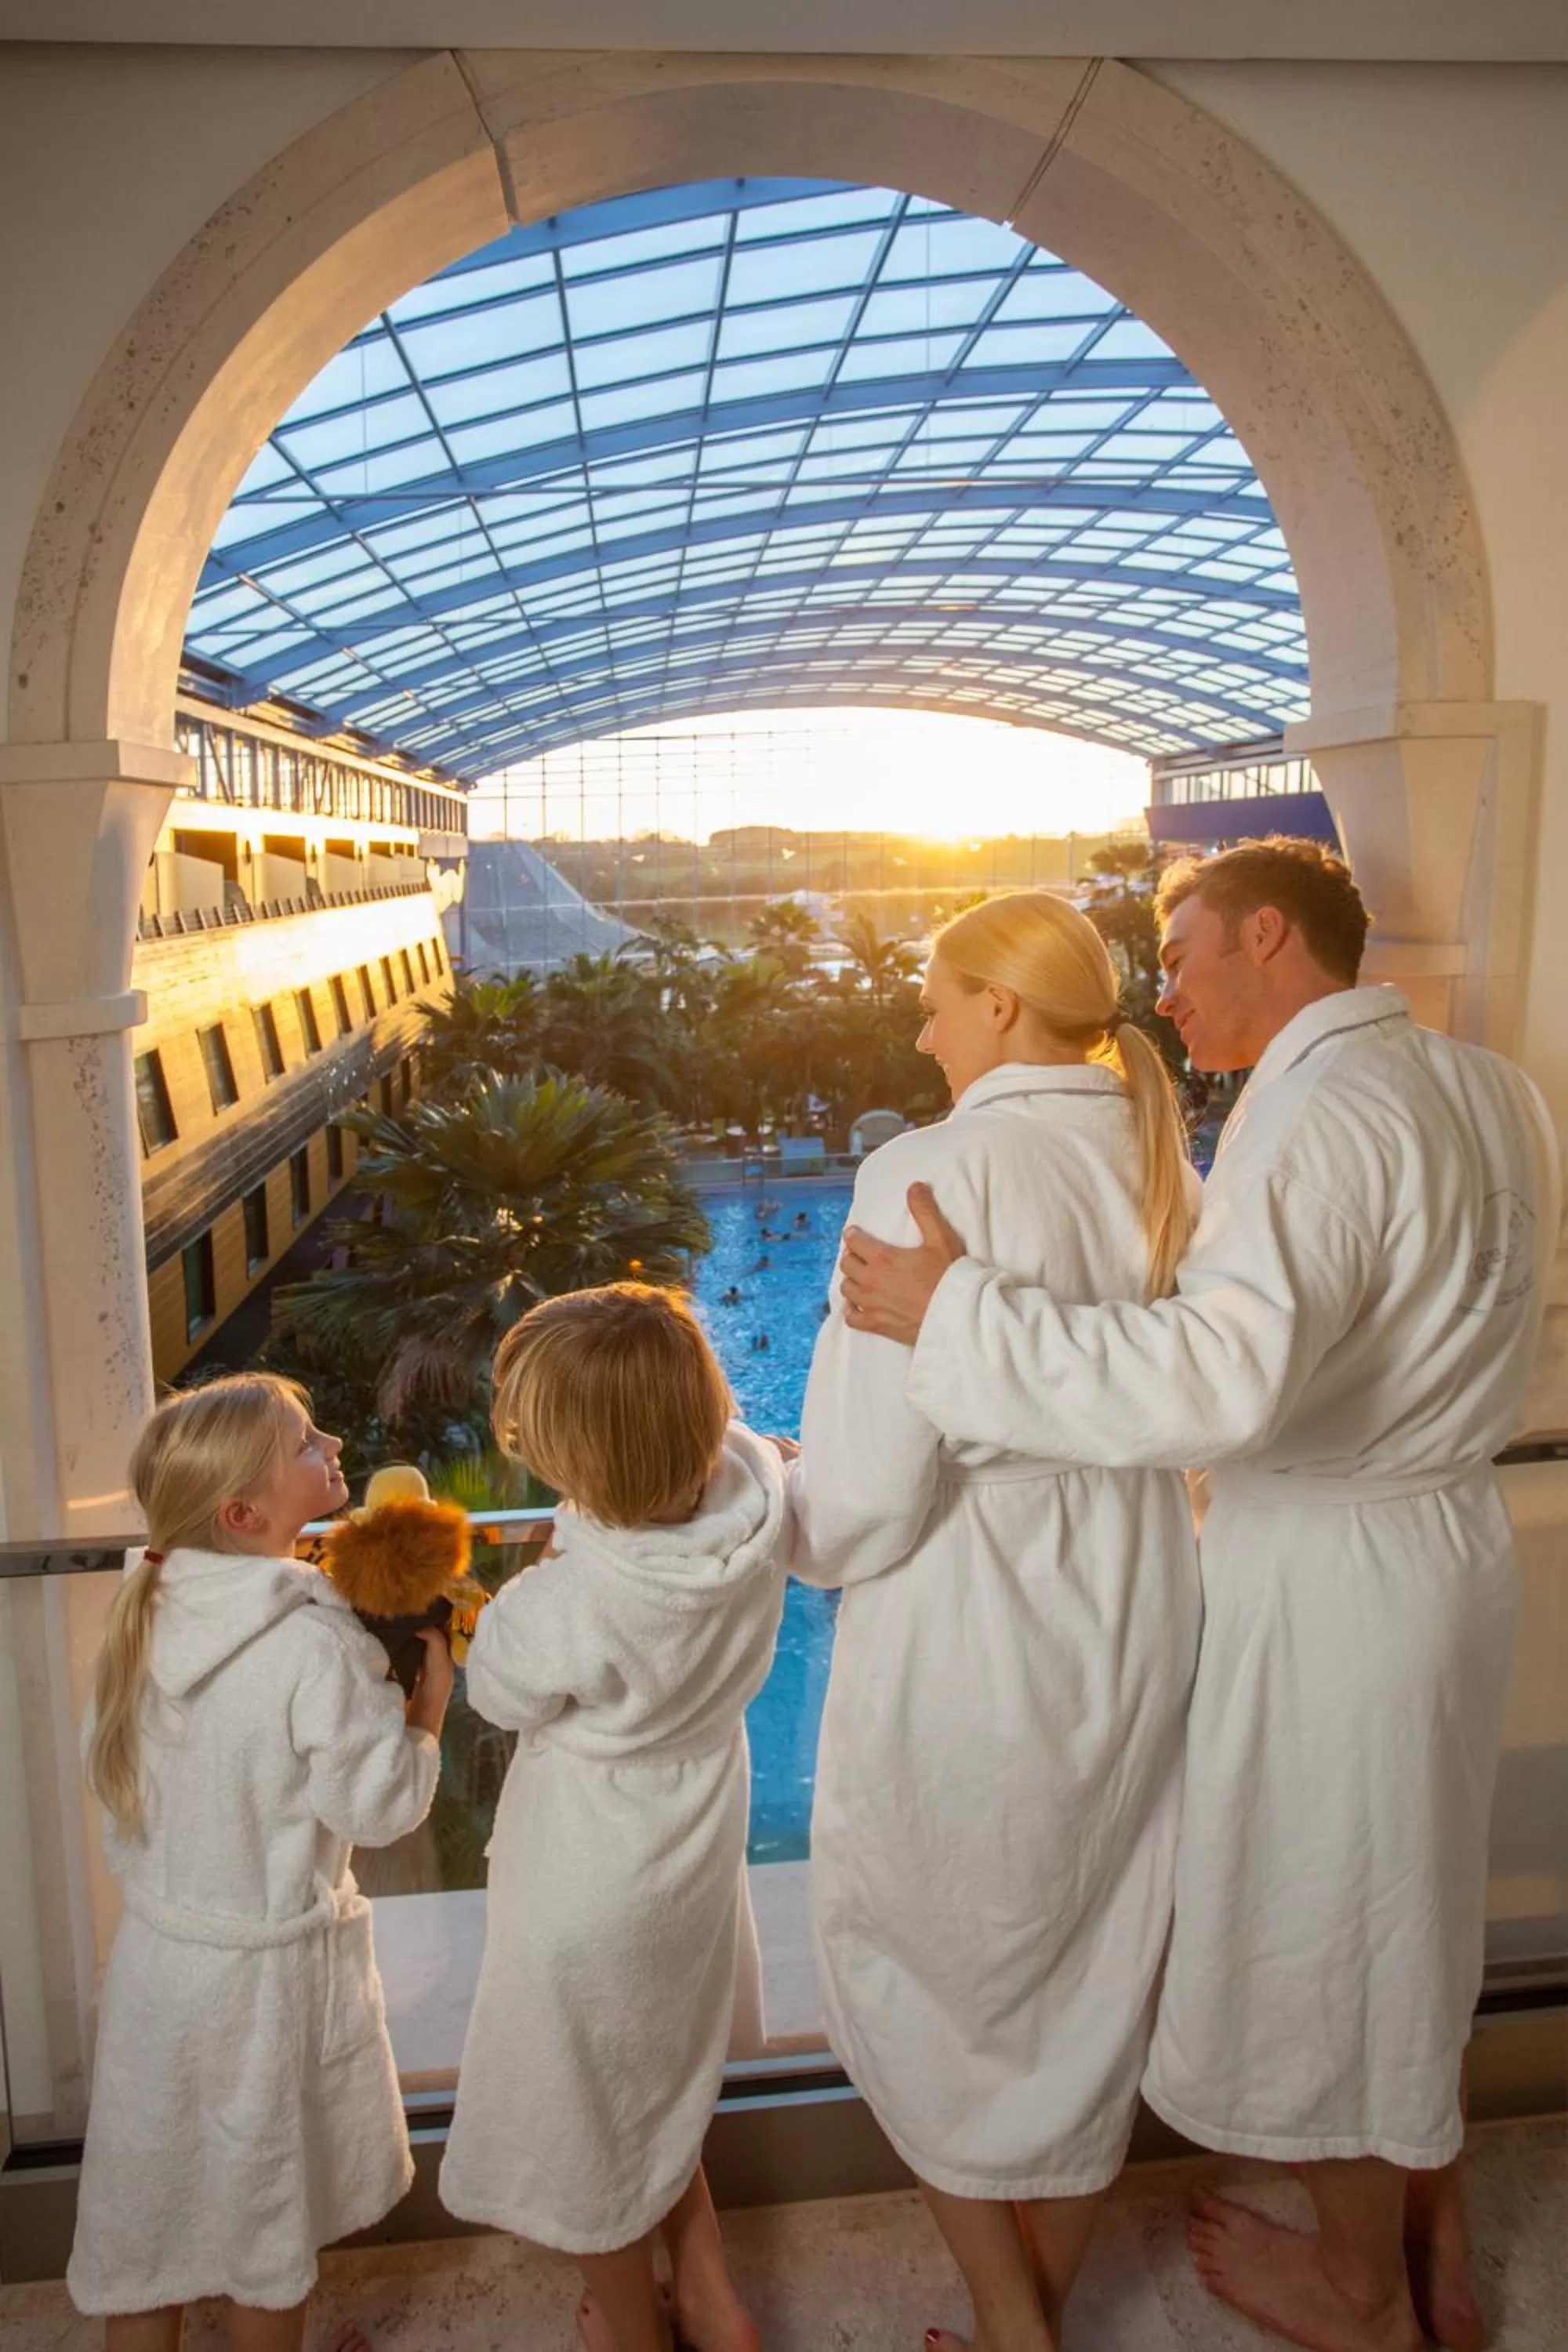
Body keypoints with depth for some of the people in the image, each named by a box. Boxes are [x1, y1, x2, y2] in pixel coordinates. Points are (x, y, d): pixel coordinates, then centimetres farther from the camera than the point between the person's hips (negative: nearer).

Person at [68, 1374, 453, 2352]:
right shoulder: (315, 1646, -28)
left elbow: (109, 1769, 6)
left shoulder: (147, 1619, -7)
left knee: (150, 2195, 22)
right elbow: (379, 1804, -22)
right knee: (266, 2204, 18)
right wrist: (429, 1703, -8)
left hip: (159, 1950, 5)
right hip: (268, 1970, -5)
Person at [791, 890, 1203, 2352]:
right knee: (1090, 1981, 23)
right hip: (1139, 1633, 6)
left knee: (920, 1972, 20)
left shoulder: (930, 1172, -22)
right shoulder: (1171, 1174, -3)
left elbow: (869, 1483, -22)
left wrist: (801, 1534, -1)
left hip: (962, 1649, -6)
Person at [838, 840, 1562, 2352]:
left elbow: (1222, 1377, -38)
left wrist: (954, 1309, -32)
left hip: (1323, 1585, -9)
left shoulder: (1322, 1110, -24)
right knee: (1407, 1907, 25)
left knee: (1320, 1930, 13)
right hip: (1447, 1540, 9)